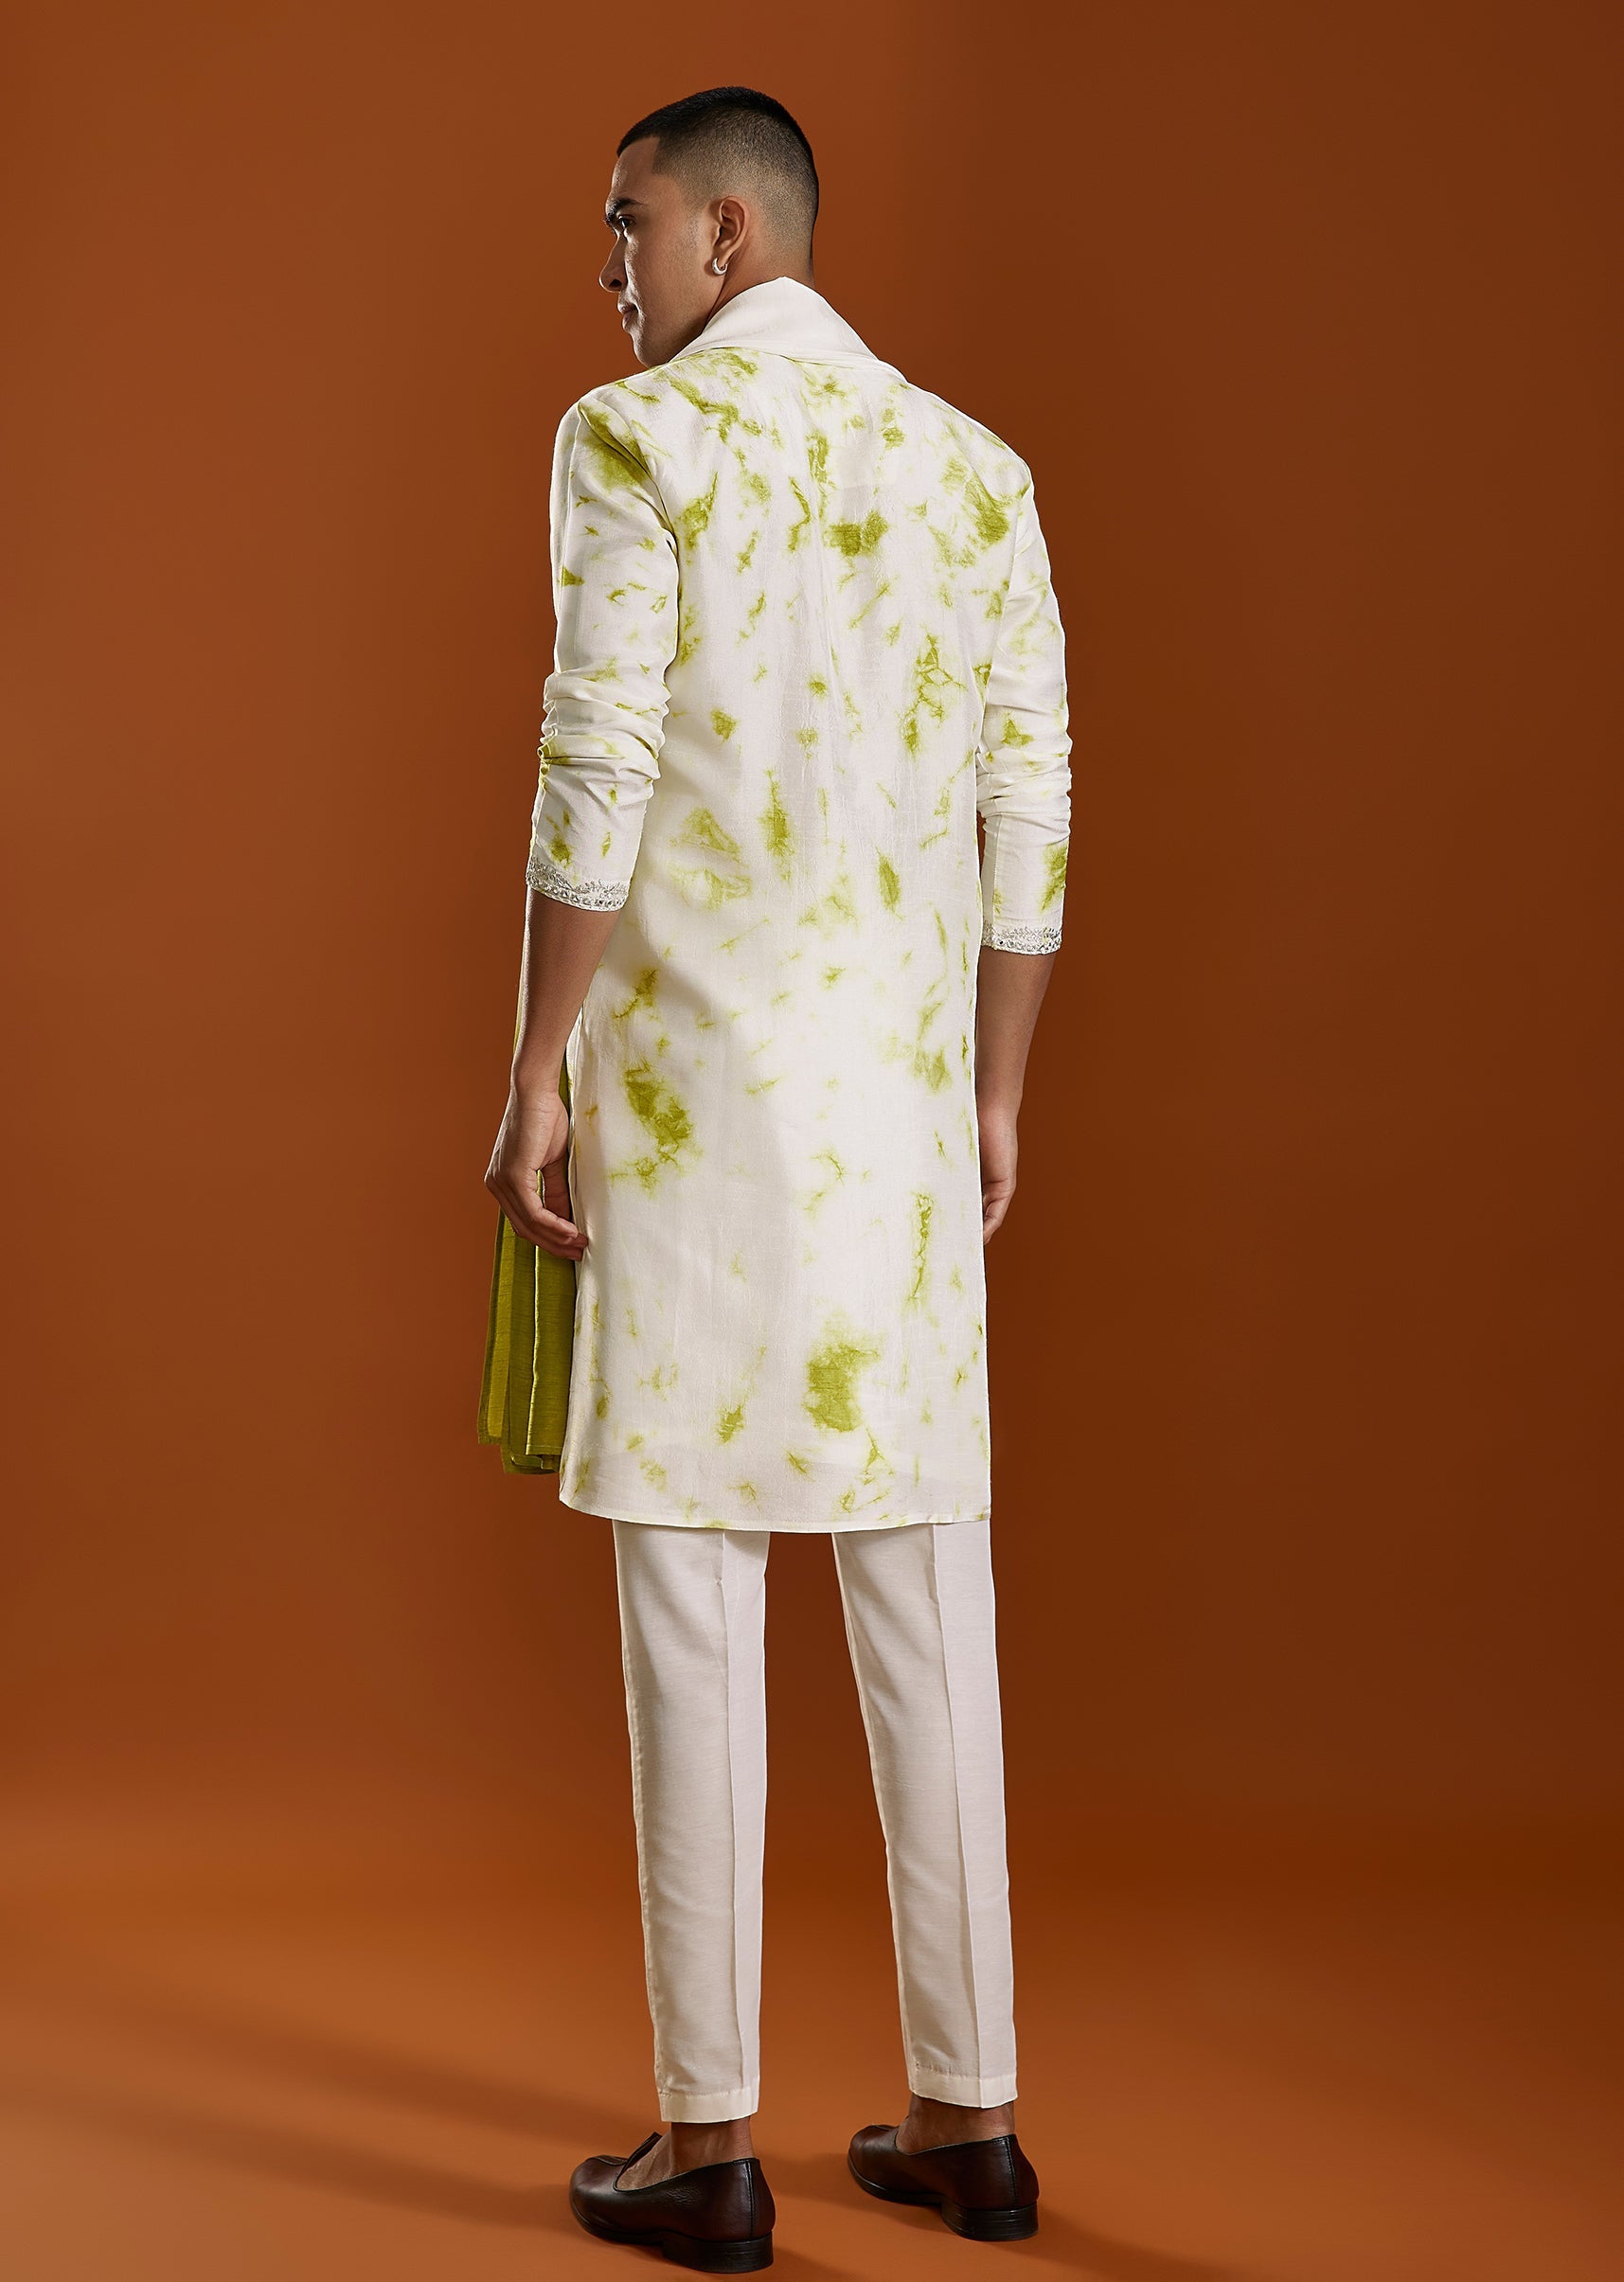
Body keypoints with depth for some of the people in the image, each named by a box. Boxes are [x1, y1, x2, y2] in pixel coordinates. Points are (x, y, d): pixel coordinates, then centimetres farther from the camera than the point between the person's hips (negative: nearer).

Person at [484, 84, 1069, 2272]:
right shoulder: (976, 466, 11)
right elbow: (1028, 812, 9)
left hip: (693, 1083, -5)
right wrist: (995, 1095, 16)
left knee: (694, 1593, 0)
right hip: (901, 1098, 5)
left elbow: (600, 779, -14)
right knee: (924, 1589, 9)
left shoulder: (637, 439, -6)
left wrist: (535, 1076, -9)